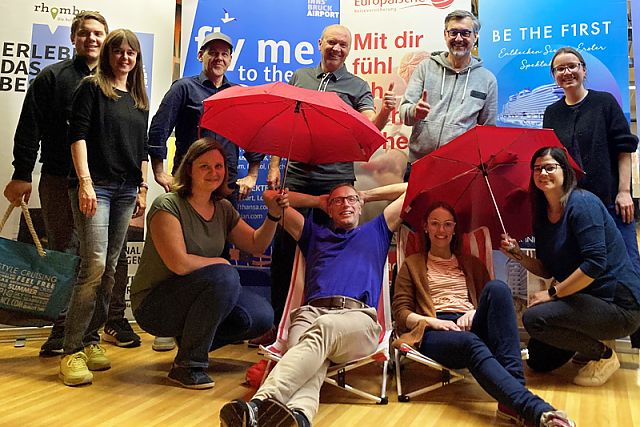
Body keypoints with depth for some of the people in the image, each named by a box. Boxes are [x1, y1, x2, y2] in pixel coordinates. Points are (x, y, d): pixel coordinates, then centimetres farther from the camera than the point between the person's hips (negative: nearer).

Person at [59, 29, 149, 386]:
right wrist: (85, 181, -15)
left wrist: (143, 188, 13)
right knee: (94, 265, -15)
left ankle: (91, 340, 14)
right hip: (95, 185, -6)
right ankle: (73, 350, -9)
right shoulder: (92, 88, 3)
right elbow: (78, 135, -5)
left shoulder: (140, 100, 19)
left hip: (126, 190, 6)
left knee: (110, 269, 5)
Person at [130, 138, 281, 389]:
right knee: (225, 277, -32)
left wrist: (273, 216, -6)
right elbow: (179, 263, -28)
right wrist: (220, 262, -13)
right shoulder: (167, 206, -17)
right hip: (153, 304, -7)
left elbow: (256, 245, 9)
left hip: (195, 297, 7)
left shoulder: (223, 209, 5)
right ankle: (187, 365, -19)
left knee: (262, 316, -10)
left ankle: (192, 341, 12)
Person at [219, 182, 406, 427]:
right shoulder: (314, 233, 39)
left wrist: (367, 195, 46)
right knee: (311, 359, -35)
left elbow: (409, 189, 39)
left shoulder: (376, 231, 37)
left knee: (324, 327, -40)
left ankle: (260, 402, -62)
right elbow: (272, 196, 41)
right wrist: (318, 201, 46)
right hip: (311, 311, 2)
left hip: (358, 315, -2)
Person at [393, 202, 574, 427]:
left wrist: (475, 312, -6)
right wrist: (431, 321, -11)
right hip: (435, 334, -3)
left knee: (497, 287, -30)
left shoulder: (472, 263, 30)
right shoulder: (412, 265, 21)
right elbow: (400, 312, 9)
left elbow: (492, 296, 18)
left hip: (471, 326, 3)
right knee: (471, 344, -40)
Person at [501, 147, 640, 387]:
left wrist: (552, 293, -20)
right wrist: (518, 255, -9)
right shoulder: (543, 215, 8)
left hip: (618, 304, -9)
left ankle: (604, 356, -5)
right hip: (586, 300, 9)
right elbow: (547, 270, 9)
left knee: (534, 318, -24)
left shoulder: (582, 203, -17)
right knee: (538, 361, 8)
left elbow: (594, 264, -26)